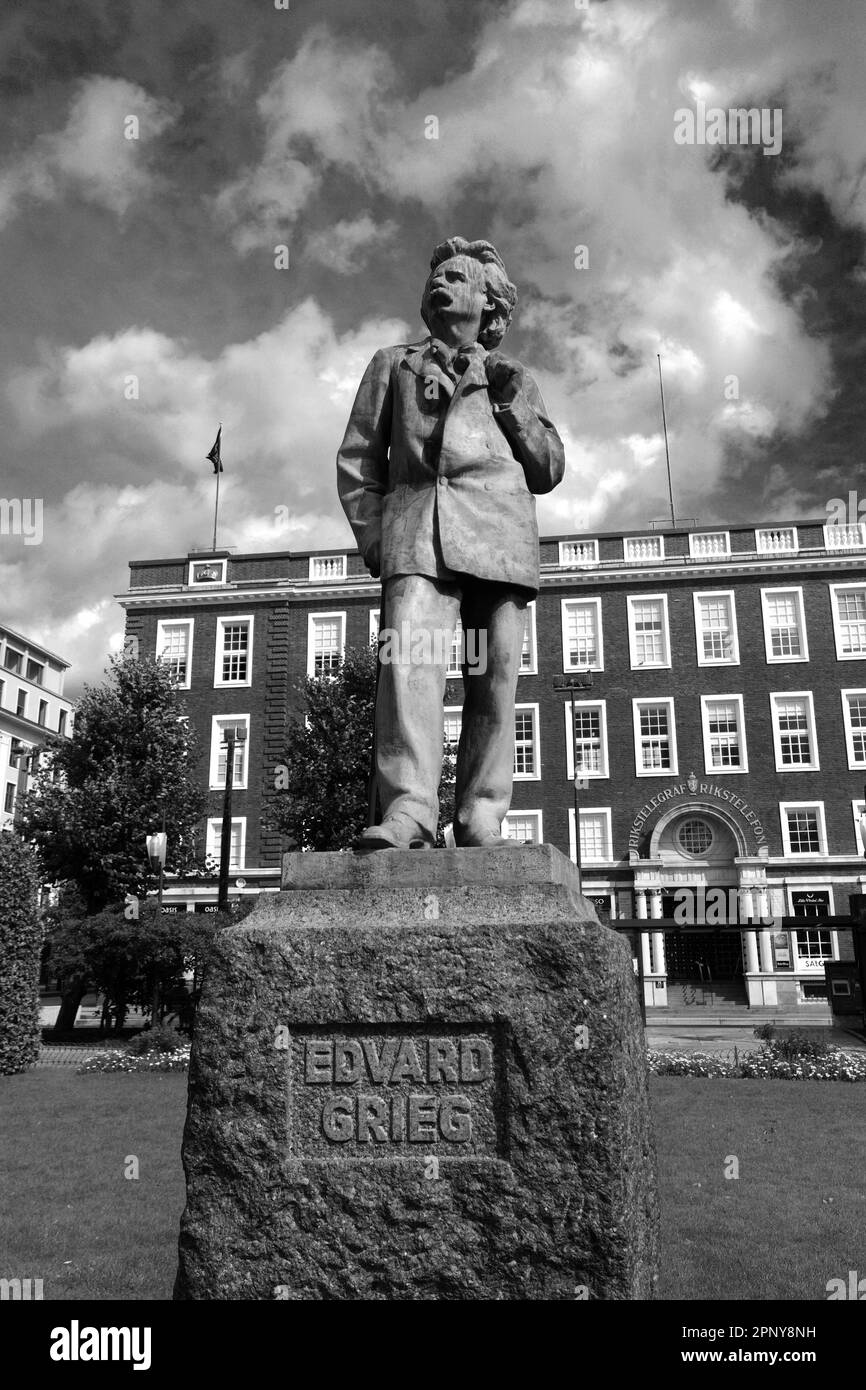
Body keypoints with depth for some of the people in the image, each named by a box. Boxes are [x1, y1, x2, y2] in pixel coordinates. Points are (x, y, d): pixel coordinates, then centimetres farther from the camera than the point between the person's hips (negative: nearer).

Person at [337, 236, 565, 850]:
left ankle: (481, 822, -6)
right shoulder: (394, 363, 26)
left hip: (500, 532, 2)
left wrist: (511, 406, 7)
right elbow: (357, 458, 19)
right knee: (409, 658, -23)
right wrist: (373, 535, 5)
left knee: (495, 678, -8)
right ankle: (408, 811, -30)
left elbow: (550, 471, 21)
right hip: (417, 523, -1)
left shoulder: (515, 377, 28)